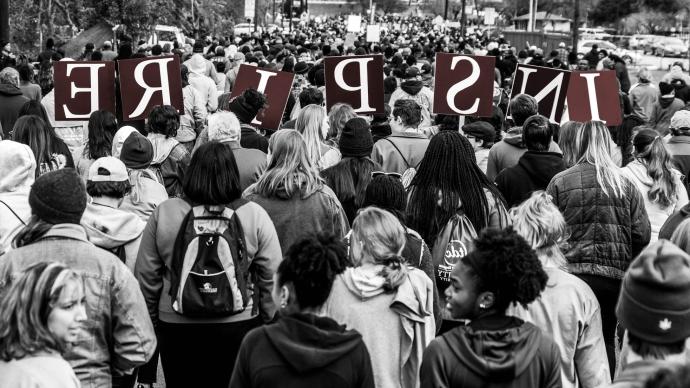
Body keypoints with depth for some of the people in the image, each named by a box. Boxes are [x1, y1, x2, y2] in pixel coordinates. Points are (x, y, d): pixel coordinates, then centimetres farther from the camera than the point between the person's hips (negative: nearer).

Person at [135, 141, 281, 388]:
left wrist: (151, 320, 14)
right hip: (237, 327, 0)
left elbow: (146, 276, 1)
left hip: (176, 326, 1)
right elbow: (272, 277, -4)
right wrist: (269, 322, 9)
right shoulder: (255, 215, -8)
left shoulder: (163, 213, -6)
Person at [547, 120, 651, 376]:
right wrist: (627, 264, 16)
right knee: (606, 341, 11)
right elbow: (642, 235, 1)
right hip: (614, 276, 2)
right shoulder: (626, 185, 4)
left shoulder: (560, 182, -2)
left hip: (571, 274, -2)